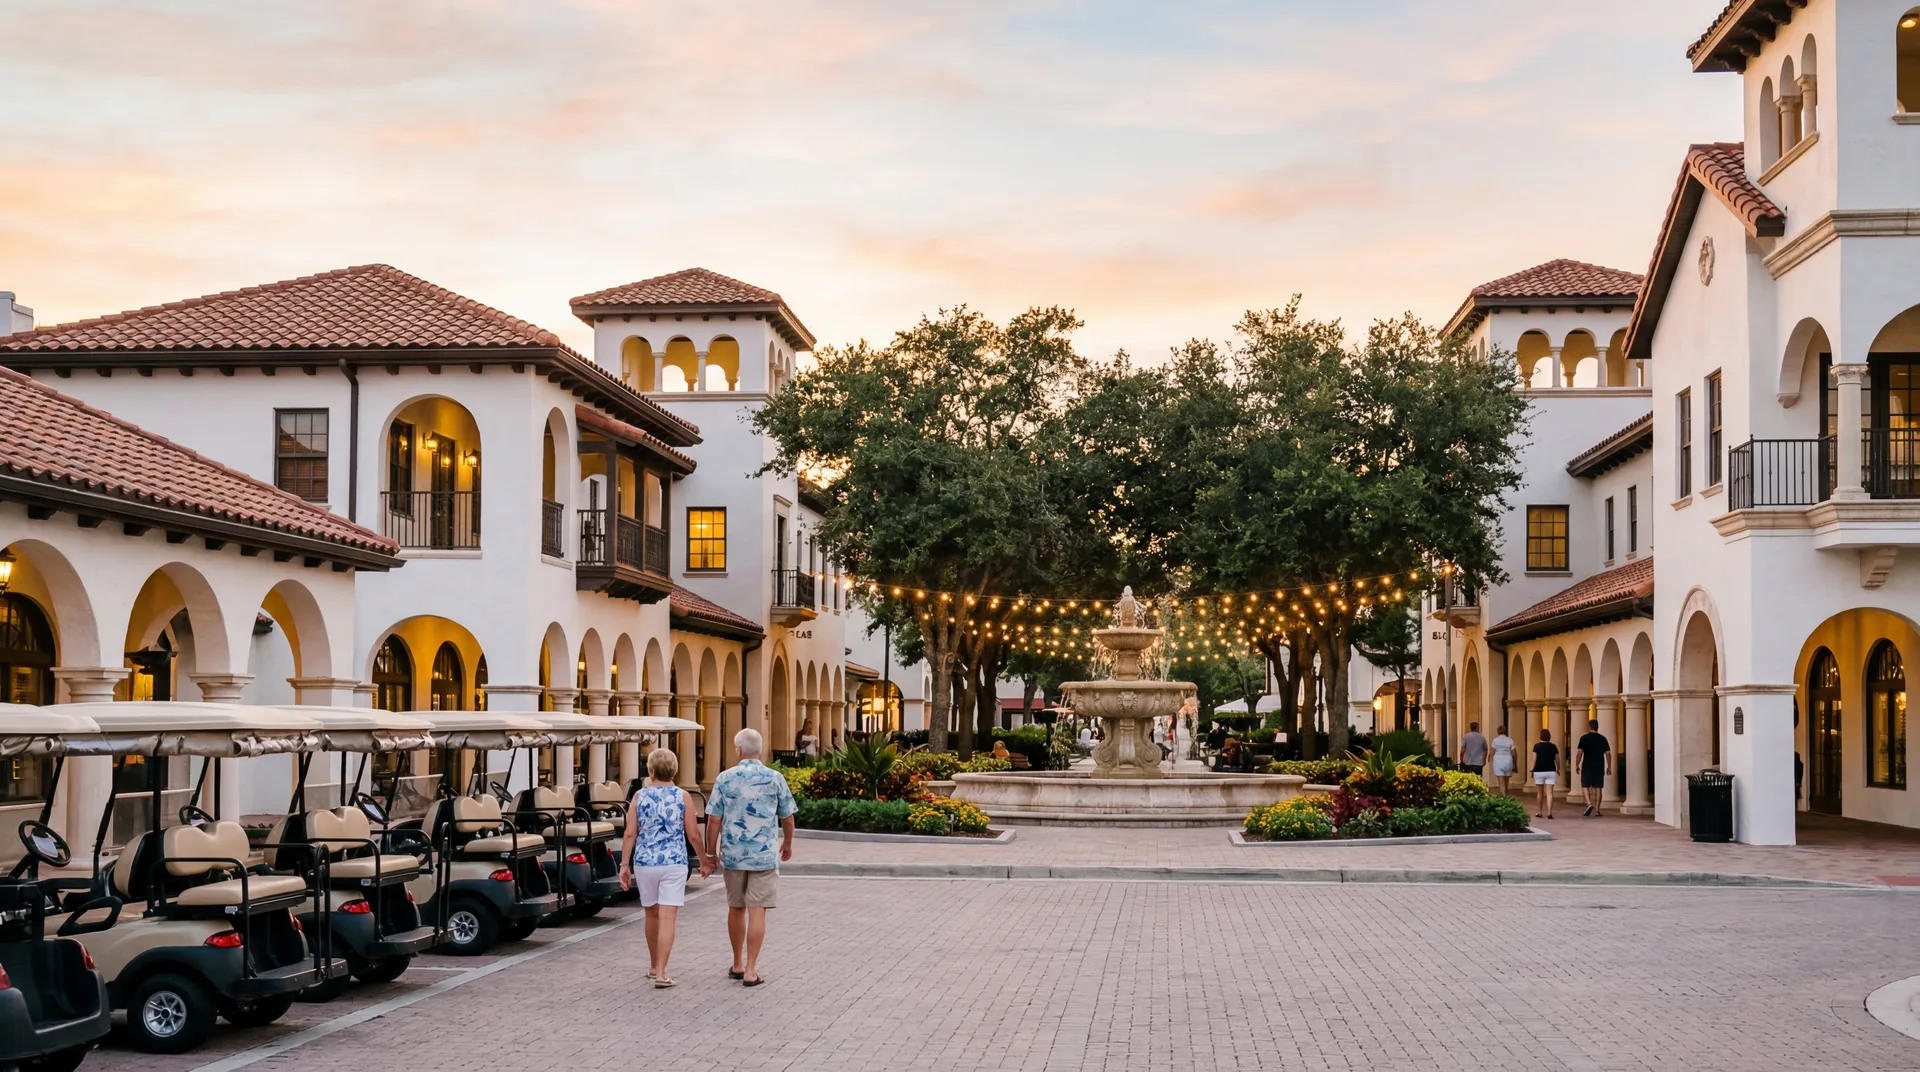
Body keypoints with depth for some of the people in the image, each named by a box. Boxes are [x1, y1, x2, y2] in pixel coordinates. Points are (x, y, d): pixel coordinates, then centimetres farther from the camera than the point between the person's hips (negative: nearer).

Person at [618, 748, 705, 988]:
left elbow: (630, 833, -3)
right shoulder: (682, 797, -2)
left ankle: (655, 967, 31)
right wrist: (703, 856, 15)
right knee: (667, 918, -4)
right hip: (674, 863, -2)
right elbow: (692, 834, -1)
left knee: (652, 914, 18)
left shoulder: (640, 796, 0)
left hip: (645, 862, 2)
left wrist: (624, 865, 3)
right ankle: (661, 973, -11)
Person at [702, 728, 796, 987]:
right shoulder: (775, 778, -3)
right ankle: (751, 970, -1)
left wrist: (709, 854, 6)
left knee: (736, 909, 16)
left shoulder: (725, 778, -3)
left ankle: (738, 965, 26)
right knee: (757, 911, 0)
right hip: (764, 855, -2)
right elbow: (787, 819, 4)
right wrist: (788, 844, 22)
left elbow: (713, 820, -4)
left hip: (733, 855, 2)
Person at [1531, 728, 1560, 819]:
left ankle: (1539, 812, 19)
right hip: (1551, 771, 1)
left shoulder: (1537, 746, -4)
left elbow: (1534, 759, -8)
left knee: (1540, 793, 12)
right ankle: (1549, 812, -15)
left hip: (1539, 771, -1)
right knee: (1549, 793, -3)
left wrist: (1532, 770, 0)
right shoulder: (1553, 747, 1)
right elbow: (1557, 760, 5)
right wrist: (1558, 769, 21)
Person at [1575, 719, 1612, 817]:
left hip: (1587, 767, -3)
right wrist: (1609, 767, 9)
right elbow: (1608, 753, 3)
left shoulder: (1584, 738, -4)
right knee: (1598, 788, 7)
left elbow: (1579, 752, -10)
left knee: (1585, 786, 3)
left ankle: (1589, 804, -20)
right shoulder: (1602, 739, 5)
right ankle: (1597, 810, 7)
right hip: (1599, 767, 3)